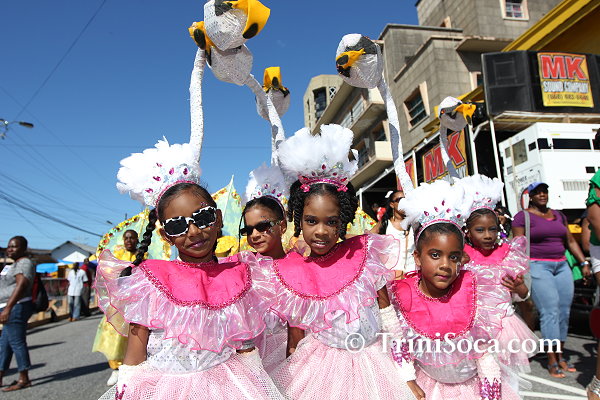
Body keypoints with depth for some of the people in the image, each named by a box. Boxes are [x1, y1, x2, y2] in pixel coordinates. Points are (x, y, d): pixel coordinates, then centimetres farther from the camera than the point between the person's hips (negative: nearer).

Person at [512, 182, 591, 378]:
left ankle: (560, 356, 18)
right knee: (549, 311, -10)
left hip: (561, 265, 6)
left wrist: (584, 262, 13)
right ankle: (552, 361, -3)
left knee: (564, 311, 5)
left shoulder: (558, 215, 18)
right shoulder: (523, 216, -1)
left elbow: (570, 241, 20)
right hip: (537, 266, -6)